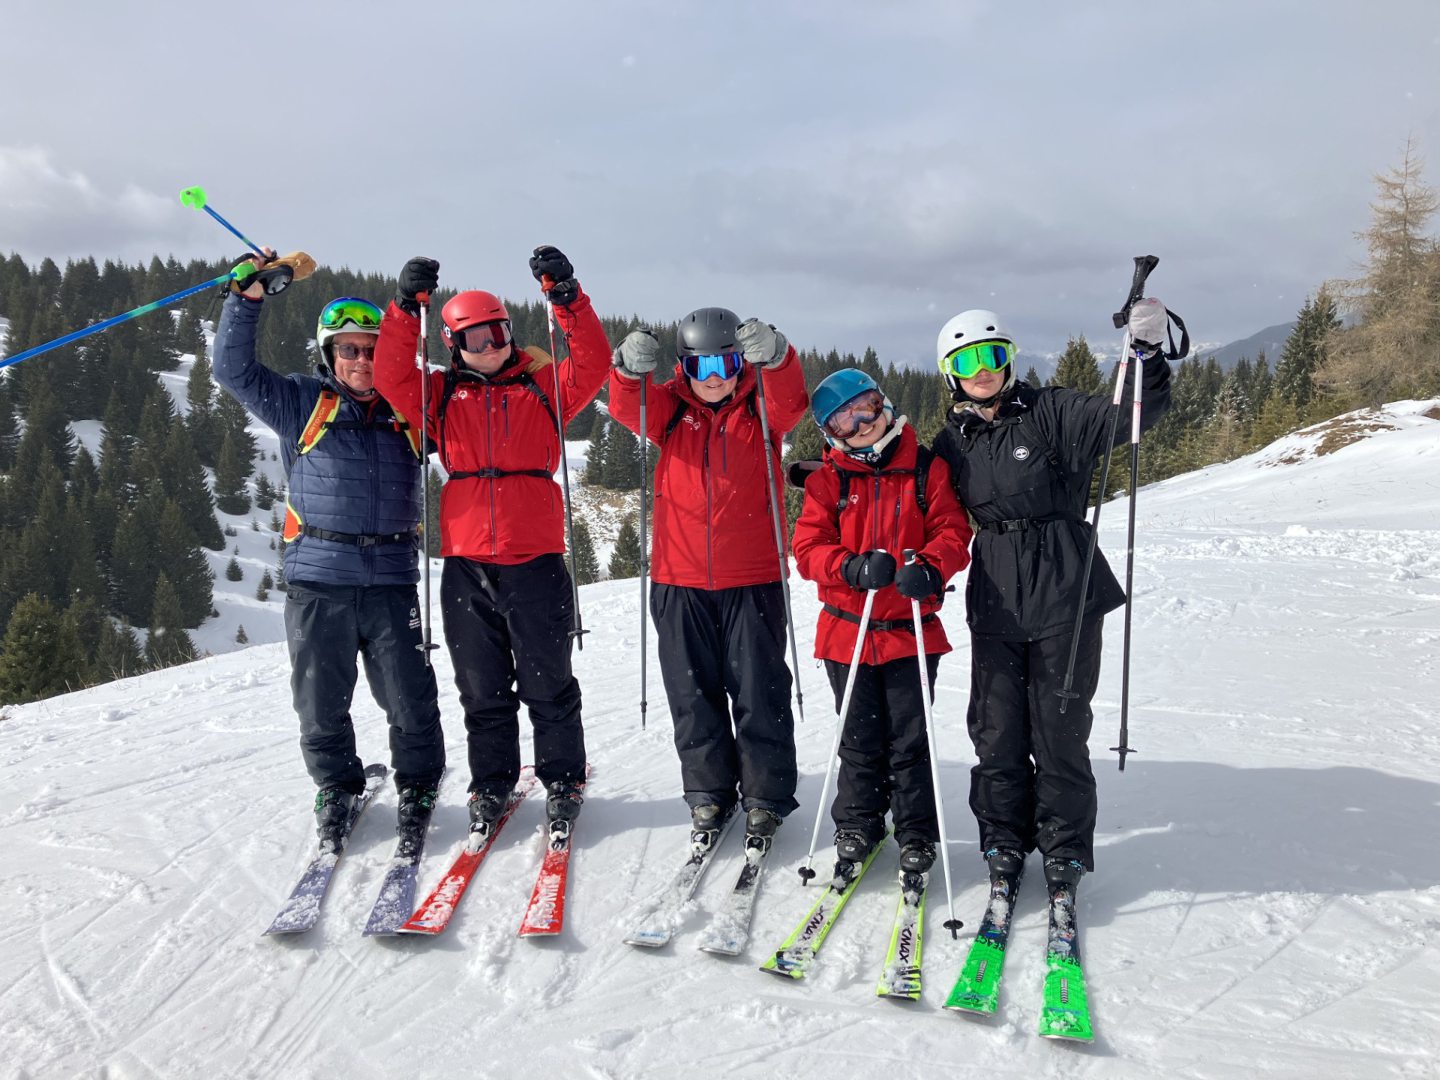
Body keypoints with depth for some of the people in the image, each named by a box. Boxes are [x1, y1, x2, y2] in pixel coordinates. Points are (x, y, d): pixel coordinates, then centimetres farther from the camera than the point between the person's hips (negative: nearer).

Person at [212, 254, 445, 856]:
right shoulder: (302, 405, 8)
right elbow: (233, 368, 3)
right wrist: (248, 296, -7)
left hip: (392, 584, 1)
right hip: (316, 583, 0)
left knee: (412, 705, 2)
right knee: (322, 705, 11)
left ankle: (418, 790, 23)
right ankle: (336, 790, 32)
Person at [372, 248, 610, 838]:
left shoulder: (542, 386, 7)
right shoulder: (443, 395, 11)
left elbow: (592, 367, -8)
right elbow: (391, 377, -4)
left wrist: (567, 298, -19)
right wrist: (404, 307, -14)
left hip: (535, 558, -2)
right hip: (466, 564, 2)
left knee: (548, 684, 7)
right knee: (483, 688, 12)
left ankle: (562, 780, 22)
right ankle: (491, 784, 26)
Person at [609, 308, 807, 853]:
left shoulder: (762, 410, 2)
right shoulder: (670, 410, 6)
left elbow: (791, 401, -19)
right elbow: (628, 408, -12)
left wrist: (775, 357, -39)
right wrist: (629, 371, -33)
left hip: (752, 581, -2)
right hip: (680, 582, 2)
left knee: (759, 694, 4)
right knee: (694, 696, 10)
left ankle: (765, 799, 20)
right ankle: (709, 796, 26)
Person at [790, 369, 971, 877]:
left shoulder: (927, 469, 0)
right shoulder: (826, 482, 2)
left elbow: (953, 532, -4)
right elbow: (808, 548, -5)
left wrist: (930, 567, -25)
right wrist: (852, 567, -24)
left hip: (911, 630, -1)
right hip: (847, 631, 1)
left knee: (910, 740, 6)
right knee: (860, 739, 13)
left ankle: (917, 833, 23)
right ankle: (857, 824, 31)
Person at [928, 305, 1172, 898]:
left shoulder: (1052, 413, -2)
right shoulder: (952, 442, 9)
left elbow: (1131, 413, -13)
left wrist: (1147, 352, -29)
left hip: (1064, 599, -3)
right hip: (994, 605, 3)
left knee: (1059, 732, 4)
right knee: (997, 732, 7)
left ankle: (1065, 854, 21)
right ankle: (1004, 845, 25)